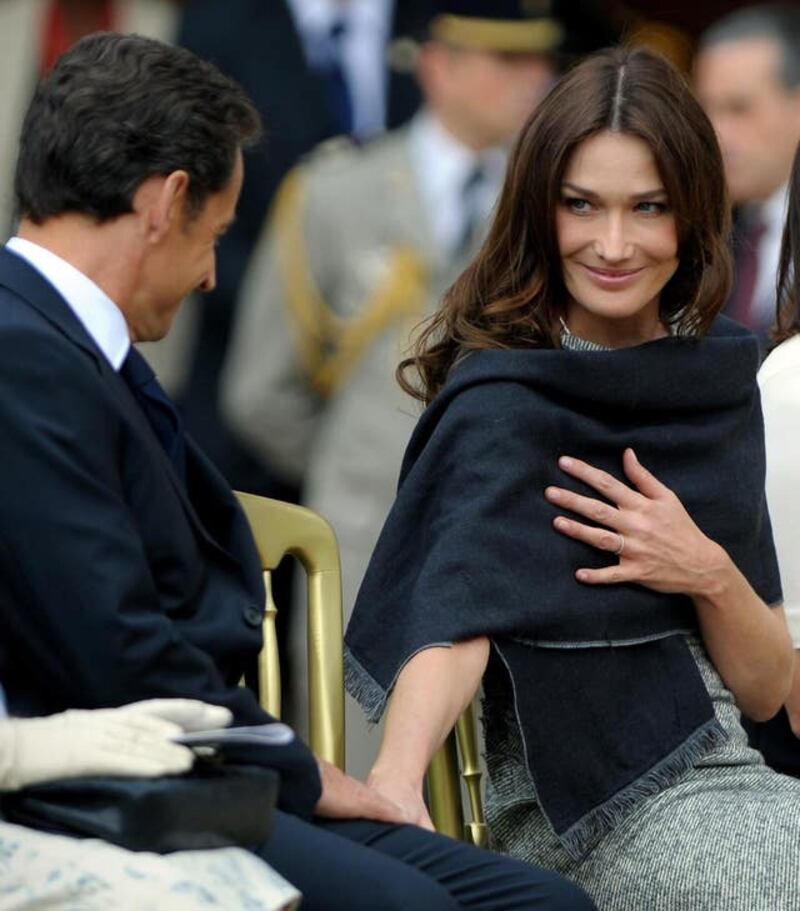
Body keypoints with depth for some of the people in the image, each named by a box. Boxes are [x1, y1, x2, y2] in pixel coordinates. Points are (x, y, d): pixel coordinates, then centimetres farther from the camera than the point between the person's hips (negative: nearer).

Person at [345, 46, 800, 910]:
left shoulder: (716, 377, 9)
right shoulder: (504, 401, -9)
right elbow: (457, 606, -26)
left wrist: (709, 575, -9)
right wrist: (394, 783, -44)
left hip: (721, 772, 6)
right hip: (596, 803, -6)